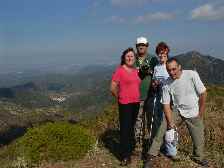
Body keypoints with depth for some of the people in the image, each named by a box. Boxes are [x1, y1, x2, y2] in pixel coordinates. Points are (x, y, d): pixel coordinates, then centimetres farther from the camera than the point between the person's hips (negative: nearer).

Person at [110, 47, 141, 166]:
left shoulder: (136, 71, 9)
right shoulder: (119, 70, -10)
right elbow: (113, 88, -10)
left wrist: (136, 97, 13)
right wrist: (120, 98, 2)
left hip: (136, 103, 7)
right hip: (125, 104, -6)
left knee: (132, 127, 19)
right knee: (125, 128, -1)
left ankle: (130, 148, 36)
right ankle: (125, 156, 9)